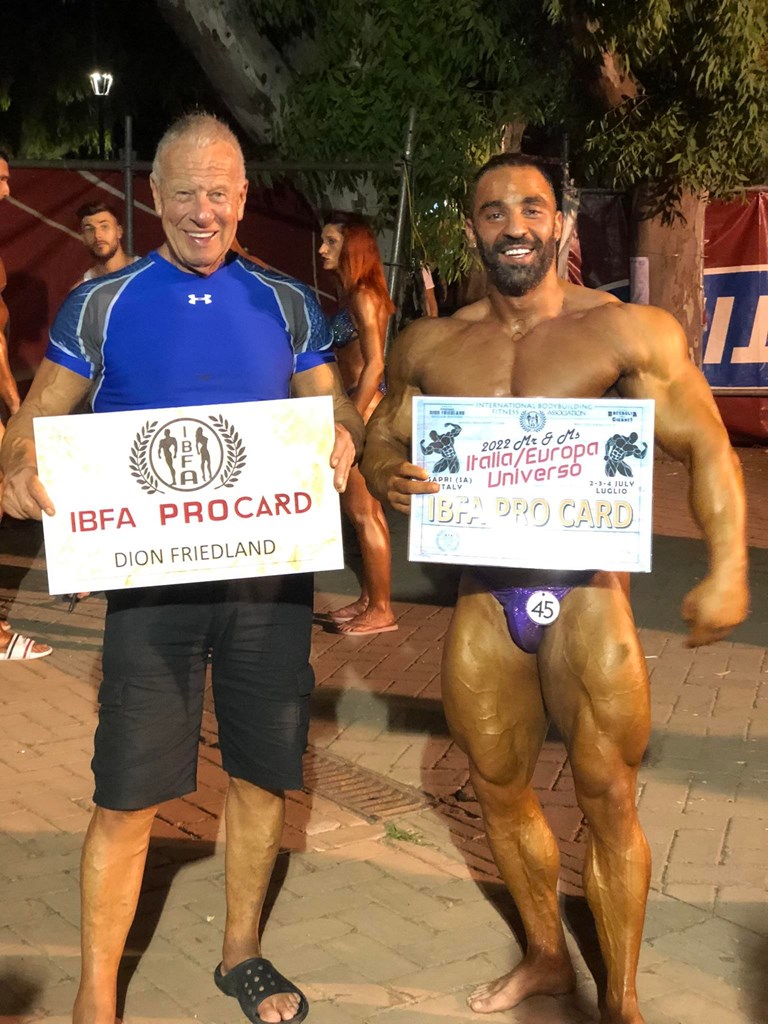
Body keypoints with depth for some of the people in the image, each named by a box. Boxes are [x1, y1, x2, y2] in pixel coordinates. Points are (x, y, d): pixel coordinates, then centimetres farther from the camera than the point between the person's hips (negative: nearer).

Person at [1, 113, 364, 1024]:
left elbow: (334, 408, 10)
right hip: (154, 578, -2)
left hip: (271, 574, 3)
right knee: (128, 795, -1)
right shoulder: (101, 305, 1)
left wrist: (343, 438, -14)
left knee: (261, 774, 12)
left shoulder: (287, 306, 7)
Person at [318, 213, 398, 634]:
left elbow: (374, 364, -19)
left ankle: (380, 610, 4)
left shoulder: (362, 296, -14)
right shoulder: (356, 294, 14)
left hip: (365, 408, -10)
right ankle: (369, 598, 23)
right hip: (361, 407, 10)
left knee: (363, 513, -4)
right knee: (366, 511, 14)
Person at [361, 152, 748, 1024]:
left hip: (586, 593, -4)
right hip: (483, 598, 4)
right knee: (497, 788, 14)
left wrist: (727, 569, -20)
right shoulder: (429, 348, 4)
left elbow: (706, 449, -7)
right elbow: (380, 441, 14)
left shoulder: (629, 331, -6)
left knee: (607, 798, 2)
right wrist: (387, 478, -11)